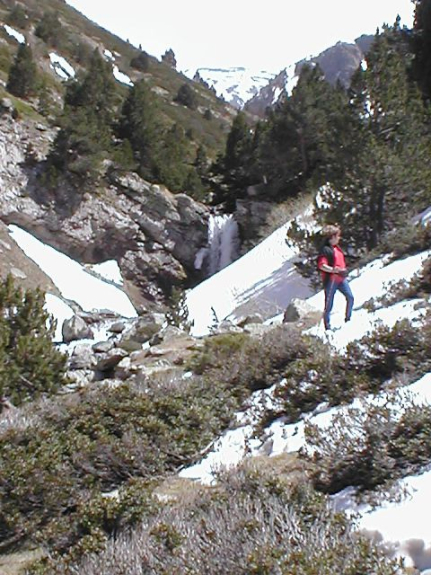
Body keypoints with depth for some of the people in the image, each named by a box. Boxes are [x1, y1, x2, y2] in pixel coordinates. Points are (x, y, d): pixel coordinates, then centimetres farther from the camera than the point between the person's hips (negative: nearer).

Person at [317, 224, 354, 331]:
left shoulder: (337, 248, 14)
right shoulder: (325, 249, -14)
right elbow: (321, 265, -23)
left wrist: (344, 270, 19)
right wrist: (333, 270, -34)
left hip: (341, 278, 8)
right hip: (331, 279, -8)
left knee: (350, 297, 4)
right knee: (329, 304, -1)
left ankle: (348, 319, 20)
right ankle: (327, 327, 6)